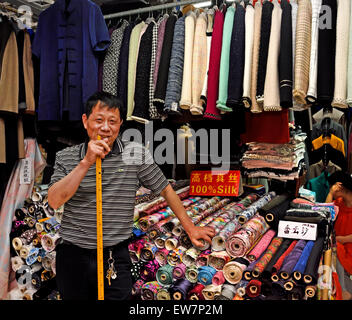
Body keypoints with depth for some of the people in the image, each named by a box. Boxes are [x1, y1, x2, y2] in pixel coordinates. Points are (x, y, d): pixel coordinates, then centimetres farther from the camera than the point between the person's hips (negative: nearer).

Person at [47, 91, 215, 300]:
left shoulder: (137, 154, -5)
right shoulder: (66, 157, -1)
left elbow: (165, 189, 5)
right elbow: (54, 202, -14)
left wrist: (190, 227, 9)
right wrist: (86, 162, -22)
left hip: (116, 257, -1)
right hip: (74, 256, 2)